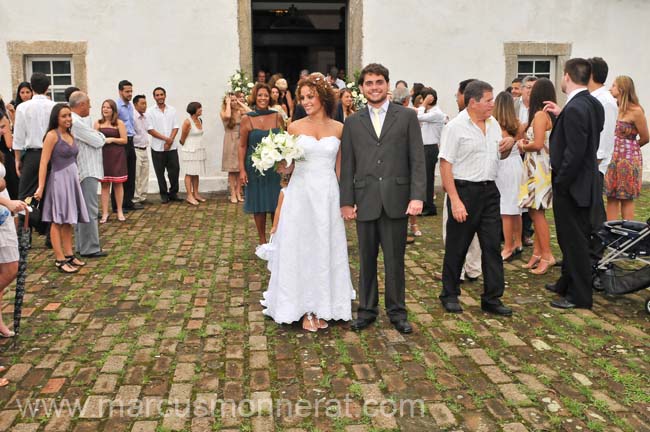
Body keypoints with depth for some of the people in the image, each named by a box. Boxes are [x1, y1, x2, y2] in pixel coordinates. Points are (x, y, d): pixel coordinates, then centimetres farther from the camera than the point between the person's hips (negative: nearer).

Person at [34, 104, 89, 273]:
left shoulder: (70, 135, 12)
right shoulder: (52, 135, -10)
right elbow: (44, 163, -15)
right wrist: (41, 186, -20)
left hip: (73, 179, 8)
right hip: (59, 179, -8)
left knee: (69, 220, 12)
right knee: (58, 221, -2)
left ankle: (69, 255, 20)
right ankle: (59, 259, 2)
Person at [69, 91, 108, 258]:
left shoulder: (77, 120, 14)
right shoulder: (76, 122, -18)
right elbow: (98, 141, -15)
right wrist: (100, 135, 4)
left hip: (83, 171, 11)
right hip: (87, 171, -11)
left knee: (82, 210, 15)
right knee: (89, 210, -7)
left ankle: (82, 245, 24)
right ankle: (90, 248, -3)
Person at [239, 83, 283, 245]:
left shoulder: (277, 117, 0)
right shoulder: (247, 119, -4)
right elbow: (242, 146, -3)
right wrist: (242, 169, -8)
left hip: (275, 166, 1)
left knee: (276, 203, 7)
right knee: (259, 203, 9)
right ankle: (262, 239, 22)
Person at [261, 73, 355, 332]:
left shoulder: (339, 129, 4)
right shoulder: (295, 127, 1)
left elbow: (340, 168, 9)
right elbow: (288, 168, 2)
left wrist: (345, 200, 7)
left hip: (328, 195, 1)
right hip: (301, 194, -1)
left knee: (326, 250, 8)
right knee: (300, 249, 4)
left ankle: (323, 307, 23)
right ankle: (305, 309, 18)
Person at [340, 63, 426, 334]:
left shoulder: (407, 116, 4)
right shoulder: (352, 122, 9)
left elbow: (417, 160, -1)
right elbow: (347, 165, 8)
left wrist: (417, 196, -10)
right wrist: (346, 201, 2)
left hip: (396, 200, -1)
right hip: (365, 202, 2)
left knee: (395, 260, 6)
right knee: (366, 260, 10)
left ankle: (397, 311, 21)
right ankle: (367, 310, 24)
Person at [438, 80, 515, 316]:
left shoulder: (493, 123, 11)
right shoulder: (455, 127, -10)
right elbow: (445, 165, -14)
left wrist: (509, 145, 1)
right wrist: (455, 200, -20)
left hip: (489, 190, 6)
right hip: (464, 190, -6)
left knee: (492, 246, 6)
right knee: (456, 247, 5)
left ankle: (492, 298, 16)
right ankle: (449, 295, 22)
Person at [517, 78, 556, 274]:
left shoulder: (540, 114, -14)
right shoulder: (550, 115, 13)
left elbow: (538, 144, -21)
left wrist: (523, 146, -3)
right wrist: (524, 142, 5)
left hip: (539, 168, -9)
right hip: (536, 167, 9)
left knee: (536, 212, -5)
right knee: (535, 211, 12)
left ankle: (547, 256, 1)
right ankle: (537, 253, 17)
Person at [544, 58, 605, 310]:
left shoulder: (575, 108, -22)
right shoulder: (592, 104, 7)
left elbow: (575, 152, -25)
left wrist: (559, 182, -16)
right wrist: (561, 115, 11)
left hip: (571, 186, -10)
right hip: (584, 182, 10)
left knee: (574, 241, 1)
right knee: (573, 239, 20)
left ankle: (579, 297, 13)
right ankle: (567, 284, 34)